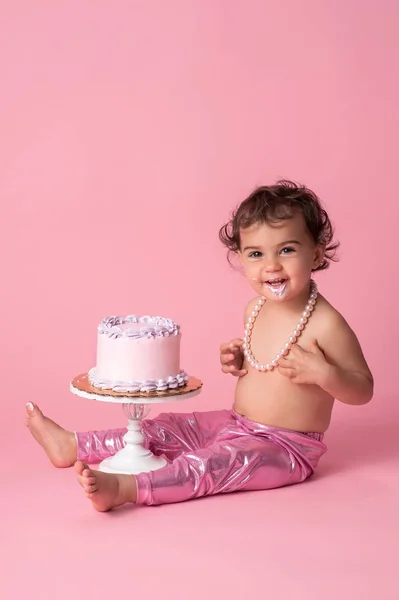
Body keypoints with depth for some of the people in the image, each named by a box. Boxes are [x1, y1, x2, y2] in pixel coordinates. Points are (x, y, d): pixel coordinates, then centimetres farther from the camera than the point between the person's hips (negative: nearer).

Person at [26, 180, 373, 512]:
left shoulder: (325, 325, -20)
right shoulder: (256, 309, 2)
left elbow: (363, 390, -13)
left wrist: (323, 373, -31)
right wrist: (238, 362, -2)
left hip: (286, 448, -8)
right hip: (238, 425, 8)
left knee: (212, 463, -28)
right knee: (166, 430, 4)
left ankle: (124, 488, -39)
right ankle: (73, 445, 8)